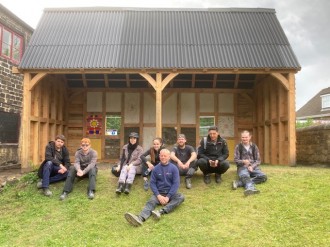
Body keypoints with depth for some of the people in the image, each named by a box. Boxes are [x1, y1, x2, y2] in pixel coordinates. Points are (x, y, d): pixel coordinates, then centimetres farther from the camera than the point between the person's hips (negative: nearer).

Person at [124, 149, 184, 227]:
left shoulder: (173, 168, 0)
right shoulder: (156, 168, 4)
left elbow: (176, 183, -6)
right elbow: (152, 183, 1)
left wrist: (168, 197, -16)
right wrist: (158, 195, -14)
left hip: (171, 193, 0)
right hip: (159, 193, 0)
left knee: (181, 197, -29)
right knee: (151, 202, -29)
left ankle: (161, 211, -43)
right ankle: (140, 218, -57)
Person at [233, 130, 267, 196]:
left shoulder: (254, 147, 12)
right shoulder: (238, 147, 6)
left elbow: (258, 160, 8)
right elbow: (235, 160, 0)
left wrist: (252, 166, -12)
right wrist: (243, 161, -22)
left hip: (253, 167, 3)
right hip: (242, 167, -2)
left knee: (263, 176, -28)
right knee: (245, 176, -38)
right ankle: (250, 188, -69)